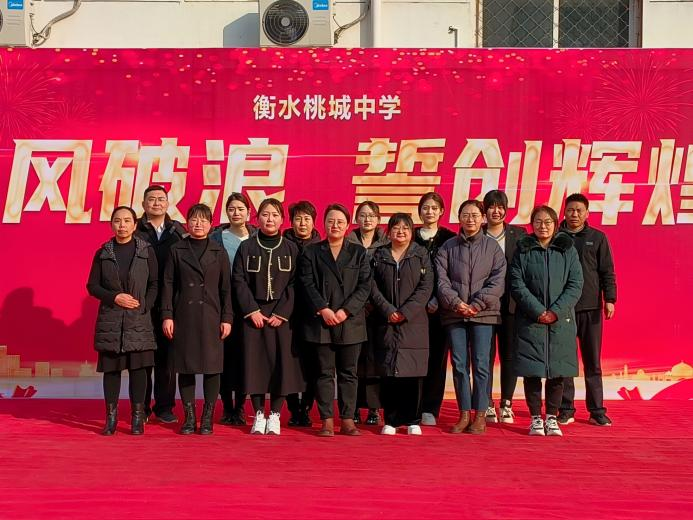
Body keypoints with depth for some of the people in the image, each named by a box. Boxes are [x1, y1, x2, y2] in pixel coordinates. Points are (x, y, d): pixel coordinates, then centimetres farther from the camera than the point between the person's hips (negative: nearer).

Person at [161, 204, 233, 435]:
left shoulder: (219, 252, 7)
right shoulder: (177, 250, 6)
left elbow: (226, 287, 5)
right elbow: (168, 284, 5)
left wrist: (227, 318, -1)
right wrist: (167, 315, -3)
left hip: (211, 316, 0)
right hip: (184, 316, 0)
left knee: (212, 367, 0)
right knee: (185, 367, 2)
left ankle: (207, 418, 10)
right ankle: (189, 417, 11)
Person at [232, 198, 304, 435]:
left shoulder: (291, 249, 6)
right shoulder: (246, 247, 6)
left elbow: (294, 284, 0)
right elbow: (239, 281, 1)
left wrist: (281, 313, -9)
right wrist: (252, 311, -9)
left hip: (282, 315, 0)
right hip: (253, 314, 0)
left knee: (281, 362, -2)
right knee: (255, 361, -1)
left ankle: (275, 415, 9)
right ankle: (258, 415, 10)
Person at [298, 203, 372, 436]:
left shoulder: (358, 252, 10)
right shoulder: (311, 252, 9)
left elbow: (364, 286, 2)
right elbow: (307, 284, 0)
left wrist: (346, 310, -10)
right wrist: (323, 309, -12)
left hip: (351, 321, 1)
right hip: (321, 321, -1)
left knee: (349, 372, 4)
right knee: (325, 372, 2)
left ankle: (348, 419, 9)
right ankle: (327, 420, 5)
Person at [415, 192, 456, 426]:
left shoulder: (450, 239, 7)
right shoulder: (410, 238, 9)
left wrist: (438, 301, -9)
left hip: (440, 307, 0)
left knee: (437, 356, 0)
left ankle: (430, 409, 6)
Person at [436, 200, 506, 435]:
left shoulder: (492, 246, 4)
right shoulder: (448, 247, 8)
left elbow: (498, 281, -2)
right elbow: (441, 279, 2)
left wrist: (477, 304, -11)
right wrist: (455, 302, -11)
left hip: (483, 313, -2)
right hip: (454, 314, 2)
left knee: (480, 364, -1)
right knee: (459, 365, 4)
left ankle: (480, 415, 7)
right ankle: (464, 414, 12)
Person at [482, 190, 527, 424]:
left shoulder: (518, 234, 8)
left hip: (511, 304, 1)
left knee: (509, 355, 5)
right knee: (485, 355, 1)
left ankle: (506, 404, 15)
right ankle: (487, 405, 9)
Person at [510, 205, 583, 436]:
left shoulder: (567, 250, 8)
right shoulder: (522, 251, 5)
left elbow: (575, 285, 1)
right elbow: (517, 285, -3)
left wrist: (556, 311, -11)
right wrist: (538, 311, -12)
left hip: (561, 321, 1)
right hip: (530, 320, -1)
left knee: (557, 371, 3)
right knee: (531, 370, 0)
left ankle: (552, 417, 15)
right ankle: (535, 418, 11)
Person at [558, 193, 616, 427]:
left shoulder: (597, 238, 7)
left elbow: (607, 272, 7)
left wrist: (609, 299, -2)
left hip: (591, 308, 0)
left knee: (593, 362, 4)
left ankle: (597, 410, 10)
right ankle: (566, 409, 11)